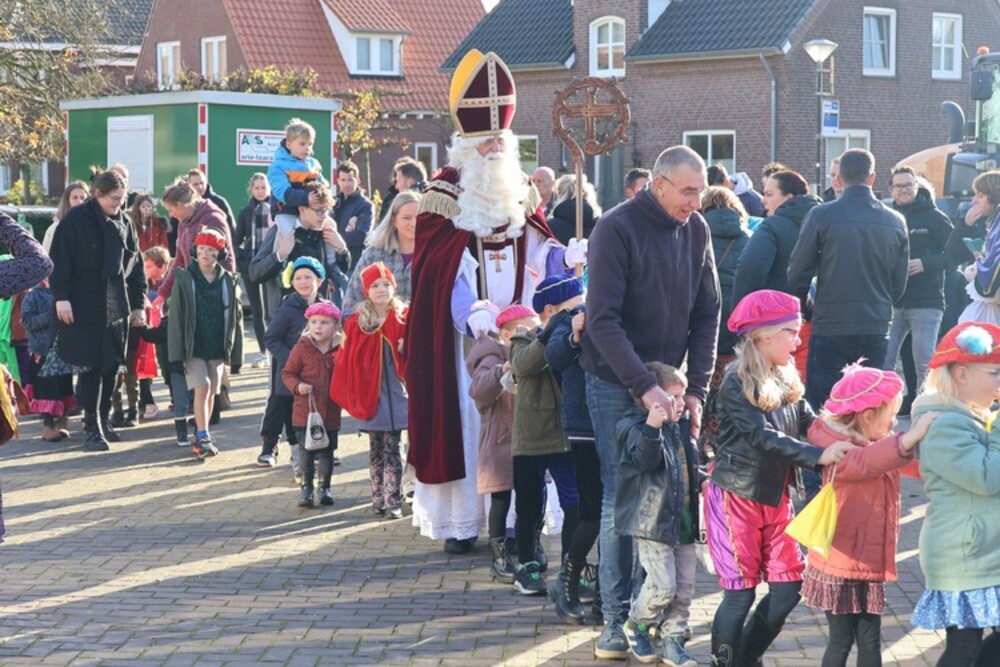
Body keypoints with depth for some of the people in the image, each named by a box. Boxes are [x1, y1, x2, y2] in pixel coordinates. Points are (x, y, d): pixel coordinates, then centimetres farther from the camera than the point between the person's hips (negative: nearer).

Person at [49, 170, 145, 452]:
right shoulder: (75, 220, -7)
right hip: (85, 307, -5)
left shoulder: (123, 222, 9)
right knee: (91, 366, -4)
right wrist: (61, 296, -15)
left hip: (117, 308, 5)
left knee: (111, 365, 8)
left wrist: (138, 303, 11)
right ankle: (92, 427, 1)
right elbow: (60, 260, -8)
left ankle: (104, 419, 21)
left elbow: (134, 264, 13)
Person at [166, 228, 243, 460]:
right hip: (193, 346, -3)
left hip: (217, 347, 3)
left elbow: (235, 317, 7)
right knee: (202, 387, -14)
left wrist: (235, 351, 4)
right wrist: (176, 352, -8)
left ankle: (200, 438, 18)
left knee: (211, 392, 6)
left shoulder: (228, 281, 4)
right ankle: (203, 438, -13)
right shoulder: (184, 279, -2)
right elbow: (175, 316, -3)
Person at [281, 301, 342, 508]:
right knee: (307, 452, 2)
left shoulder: (340, 351, 1)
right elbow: (287, 373, 1)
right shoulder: (301, 348, -5)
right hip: (305, 411, -2)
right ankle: (306, 488, 12)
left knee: (327, 452, 10)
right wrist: (297, 386, -17)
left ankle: (324, 488, 23)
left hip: (330, 412, 2)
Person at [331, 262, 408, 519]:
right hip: (369, 393, 1)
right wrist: (351, 396, -3)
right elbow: (347, 361, 0)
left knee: (391, 449, -1)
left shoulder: (403, 318, 1)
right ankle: (378, 499, 15)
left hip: (395, 392, -1)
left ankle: (393, 501, 2)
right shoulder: (357, 322, -1)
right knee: (376, 449, 9)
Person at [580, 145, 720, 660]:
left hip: (668, 380, 5)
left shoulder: (695, 230, 1)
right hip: (617, 385, -5)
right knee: (620, 501, -3)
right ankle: (616, 621, 3)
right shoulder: (617, 229, -15)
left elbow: (707, 312, 5)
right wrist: (644, 387, -27)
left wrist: (697, 388, -5)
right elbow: (603, 320, -20)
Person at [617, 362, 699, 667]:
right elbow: (644, 458, -32)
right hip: (653, 521, -8)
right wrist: (651, 427, -45)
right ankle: (636, 625, 15)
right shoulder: (637, 428, -13)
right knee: (663, 585, -11)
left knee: (684, 586, 9)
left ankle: (672, 640, 20)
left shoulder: (681, 430, 13)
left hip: (683, 522, 8)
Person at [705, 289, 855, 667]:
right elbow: (764, 438, -25)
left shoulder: (786, 380, 6)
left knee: (788, 587, 7)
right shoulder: (736, 383, -16)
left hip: (776, 498, 7)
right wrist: (819, 455, -32)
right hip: (736, 498, -7)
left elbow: (810, 424, 0)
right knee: (741, 592, -3)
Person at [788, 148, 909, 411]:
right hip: (877, 330, 4)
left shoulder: (821, 216, -8)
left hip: (830, 328, -3)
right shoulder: (896, 221, 4)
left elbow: (798, 273, -4)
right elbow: (899, 284, 10)